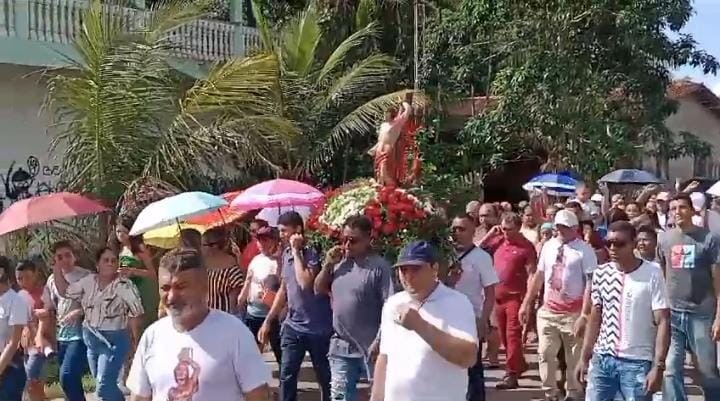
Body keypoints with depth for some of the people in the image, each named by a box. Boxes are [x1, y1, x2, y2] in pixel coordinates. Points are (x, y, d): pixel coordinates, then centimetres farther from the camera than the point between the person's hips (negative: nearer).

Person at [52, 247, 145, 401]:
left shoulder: (124, 285, -12)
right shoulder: (89, 281, 4)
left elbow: (136, 314, -12)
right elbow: (65, 291, 15)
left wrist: (134, 340, -12)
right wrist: (57, 270, 5)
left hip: (114, 340, -7)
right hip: (91, 339, 7)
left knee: (104, 385, -14)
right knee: (104, 384, 15)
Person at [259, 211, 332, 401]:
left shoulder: (312, 253, -15)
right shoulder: (286, 254, 6)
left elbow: (305, 283, -31)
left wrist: (297, 251, -23)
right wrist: (268, 321, 14)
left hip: (318, 328, -6)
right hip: (293, 326, 6)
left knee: (325, 377, 8)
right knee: (287, 376, 3)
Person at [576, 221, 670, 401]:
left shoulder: (652, 274, -9)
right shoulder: (600, 274, 4)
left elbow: (663, 322, -10)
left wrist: (658, 366, -16)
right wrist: (584, 358, 9)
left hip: (638, 362, -4)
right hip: (603, 359, 4)